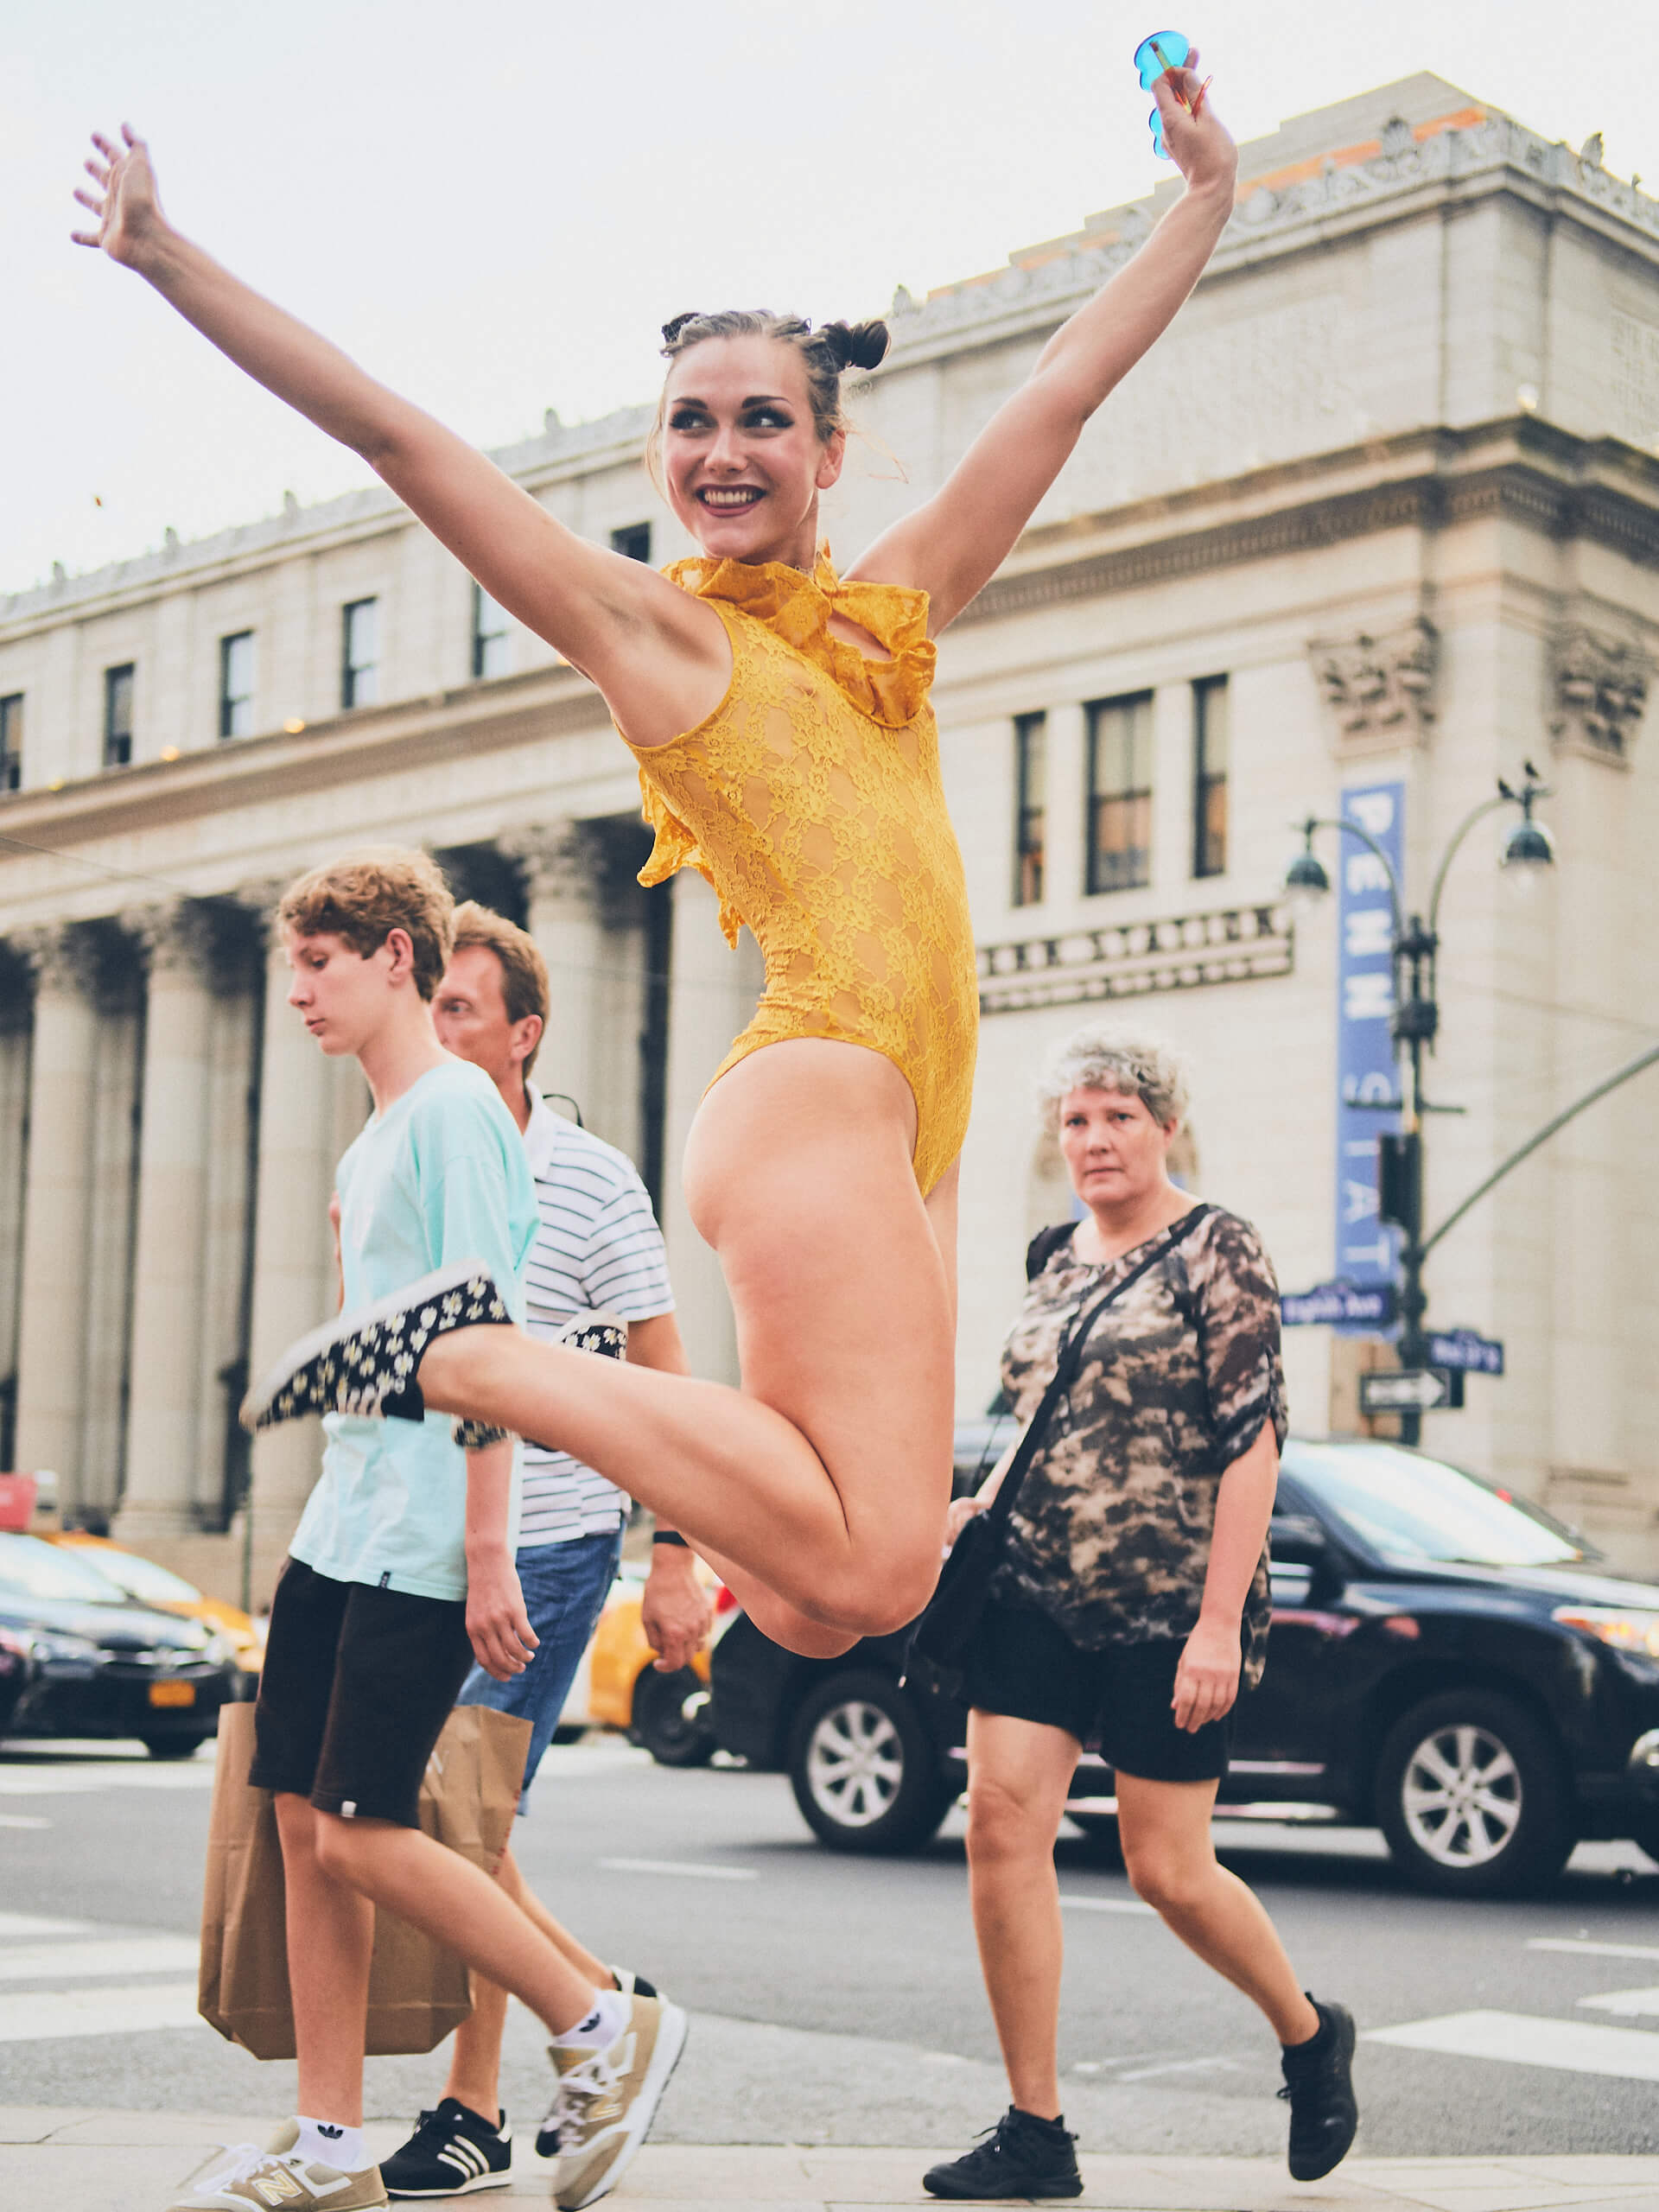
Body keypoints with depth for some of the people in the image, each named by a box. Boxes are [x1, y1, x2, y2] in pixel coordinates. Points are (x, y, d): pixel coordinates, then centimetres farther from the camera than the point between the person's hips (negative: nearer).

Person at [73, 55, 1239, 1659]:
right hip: (814, 1102, -7)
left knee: (815, 1615, 1)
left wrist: (1208, 194, 31)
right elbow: (392, 433, 2)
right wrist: (172, 261, -1)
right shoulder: (647, 628, 5)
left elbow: (1068, 384, 26)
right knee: (870, 1570, -19)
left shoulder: (895, 609, 21)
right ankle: (474, 1359, -7)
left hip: (903, 1135, 7)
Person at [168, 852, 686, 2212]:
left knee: (362, 1834, -11)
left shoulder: (456, 1108, -10)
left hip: (423, 1543, -9)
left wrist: (486, 1554, -19)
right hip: (340, 1531, 9)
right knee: (304, 1820, 5)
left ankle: (611, 2032, 4)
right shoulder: (371, 1140, 18)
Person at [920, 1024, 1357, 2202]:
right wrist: (980, 1506, 7)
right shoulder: (1055, 1255, 12)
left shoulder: (1217, 1250, -7)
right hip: (1037, 1589, 6)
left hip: (1171, 1608, -6)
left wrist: (1220, 1622, -19)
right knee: (1002, 1826, -6)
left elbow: (1254, 1441, -13)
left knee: (1167, 1869, 0)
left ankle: (1310, 2035, 29)